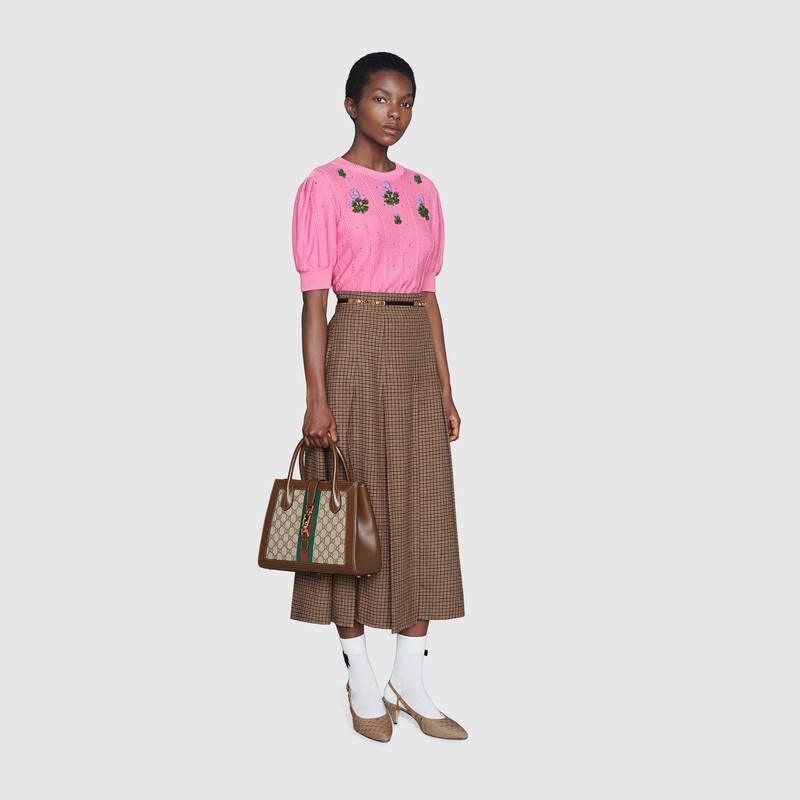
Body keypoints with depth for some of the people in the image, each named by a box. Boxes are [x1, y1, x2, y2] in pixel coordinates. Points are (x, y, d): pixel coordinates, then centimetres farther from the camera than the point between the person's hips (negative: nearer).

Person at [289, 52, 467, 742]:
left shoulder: (423, 190, 13)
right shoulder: (324, 186, -2)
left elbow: (429, 295, 14)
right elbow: (313, 297, -7)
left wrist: (445, 390, 10)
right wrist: (316, 396, -14)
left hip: (416, 355, 5)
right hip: (354, 351, -5)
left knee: (422, 513, 6)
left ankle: (411, 681, 16)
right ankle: (361, 681, 15)